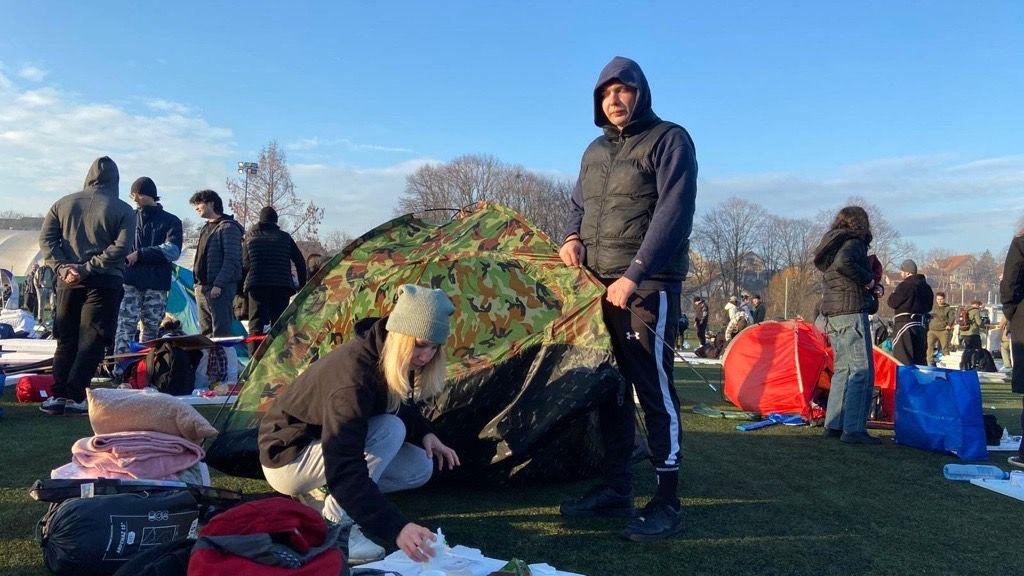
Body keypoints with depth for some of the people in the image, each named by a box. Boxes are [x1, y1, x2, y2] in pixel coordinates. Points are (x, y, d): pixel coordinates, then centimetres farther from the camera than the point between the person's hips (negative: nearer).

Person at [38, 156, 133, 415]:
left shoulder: (63, 203, 10)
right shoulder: (123, 210, -1)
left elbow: (46, 238, 1)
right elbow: (120, 248, -13)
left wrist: (62, 267, -6)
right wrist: (88, 268, -13)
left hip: (68, 281, 4)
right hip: (104, 283, -4)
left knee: (65, 340, 13)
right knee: (91, 342, -1)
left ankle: (58, 395, 9)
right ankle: (74, 396, -7)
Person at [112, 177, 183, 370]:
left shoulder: (171, 221, 7)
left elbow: (172, 251, -7)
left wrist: (140, 254, -12)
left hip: (156, 285, 0)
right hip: (129, 281, 0)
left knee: (151, 328, 7)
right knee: (125, 325, -10)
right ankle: (120, 369, -14)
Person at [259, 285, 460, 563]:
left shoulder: (394, 363, -10)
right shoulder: (353, 375, -36)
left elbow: (401, 406, 14)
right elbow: (344, 471, -41)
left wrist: (424, 433, -6)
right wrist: (396, 528, -49)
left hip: (323, 444, 9)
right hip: (287, 459, -9)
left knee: (420, 468, -3)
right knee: (390, 430, -29)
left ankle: (323, 495, 7)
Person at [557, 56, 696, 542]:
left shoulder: (669, 140, -4)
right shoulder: (596, 150, 18)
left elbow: (673, 214, -14)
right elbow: (578, 204, 27)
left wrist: (634, 276, -19)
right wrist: (571, 238, 4)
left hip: (647, 287, -7)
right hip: (600, 285, 7)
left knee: (654, 390, -7)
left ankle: (666, 504, 1)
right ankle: (615, 489, 20)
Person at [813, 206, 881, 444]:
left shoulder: (831, 244, 19)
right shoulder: (854, 242, -8)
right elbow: (843, 262, -28)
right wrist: (867, 279, -15)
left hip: (831, 314, 9)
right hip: (852, 311, -9)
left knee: (843, 369, 15)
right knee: (862, 371, -7)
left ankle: (833, 425, 17)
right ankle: (854, 429, -10)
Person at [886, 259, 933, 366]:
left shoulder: (905, 285, -13)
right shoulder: (926, 287, 14)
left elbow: (892, 302, -9)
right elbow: (928, 307, 21)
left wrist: (893, 294, 10)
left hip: (905, 323, -8)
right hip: (920, 324, 8)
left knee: (903, 358, -9)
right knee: (920, 358, 13)